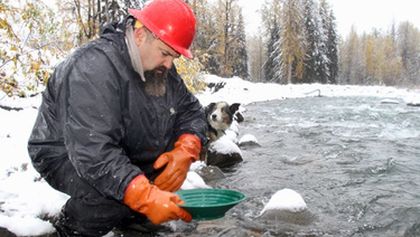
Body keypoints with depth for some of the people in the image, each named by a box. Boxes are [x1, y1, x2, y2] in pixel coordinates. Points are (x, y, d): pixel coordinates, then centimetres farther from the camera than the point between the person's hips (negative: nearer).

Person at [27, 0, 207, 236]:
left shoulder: (160, 67, -4)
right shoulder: (94, 67, -30)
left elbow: (192, 111, -1)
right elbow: (92, 151, -38)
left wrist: (185, 152, -22)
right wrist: (146, 197, -45)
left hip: (124, 154, 8)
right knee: (115, 190, -34)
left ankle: (127, 216, 8)